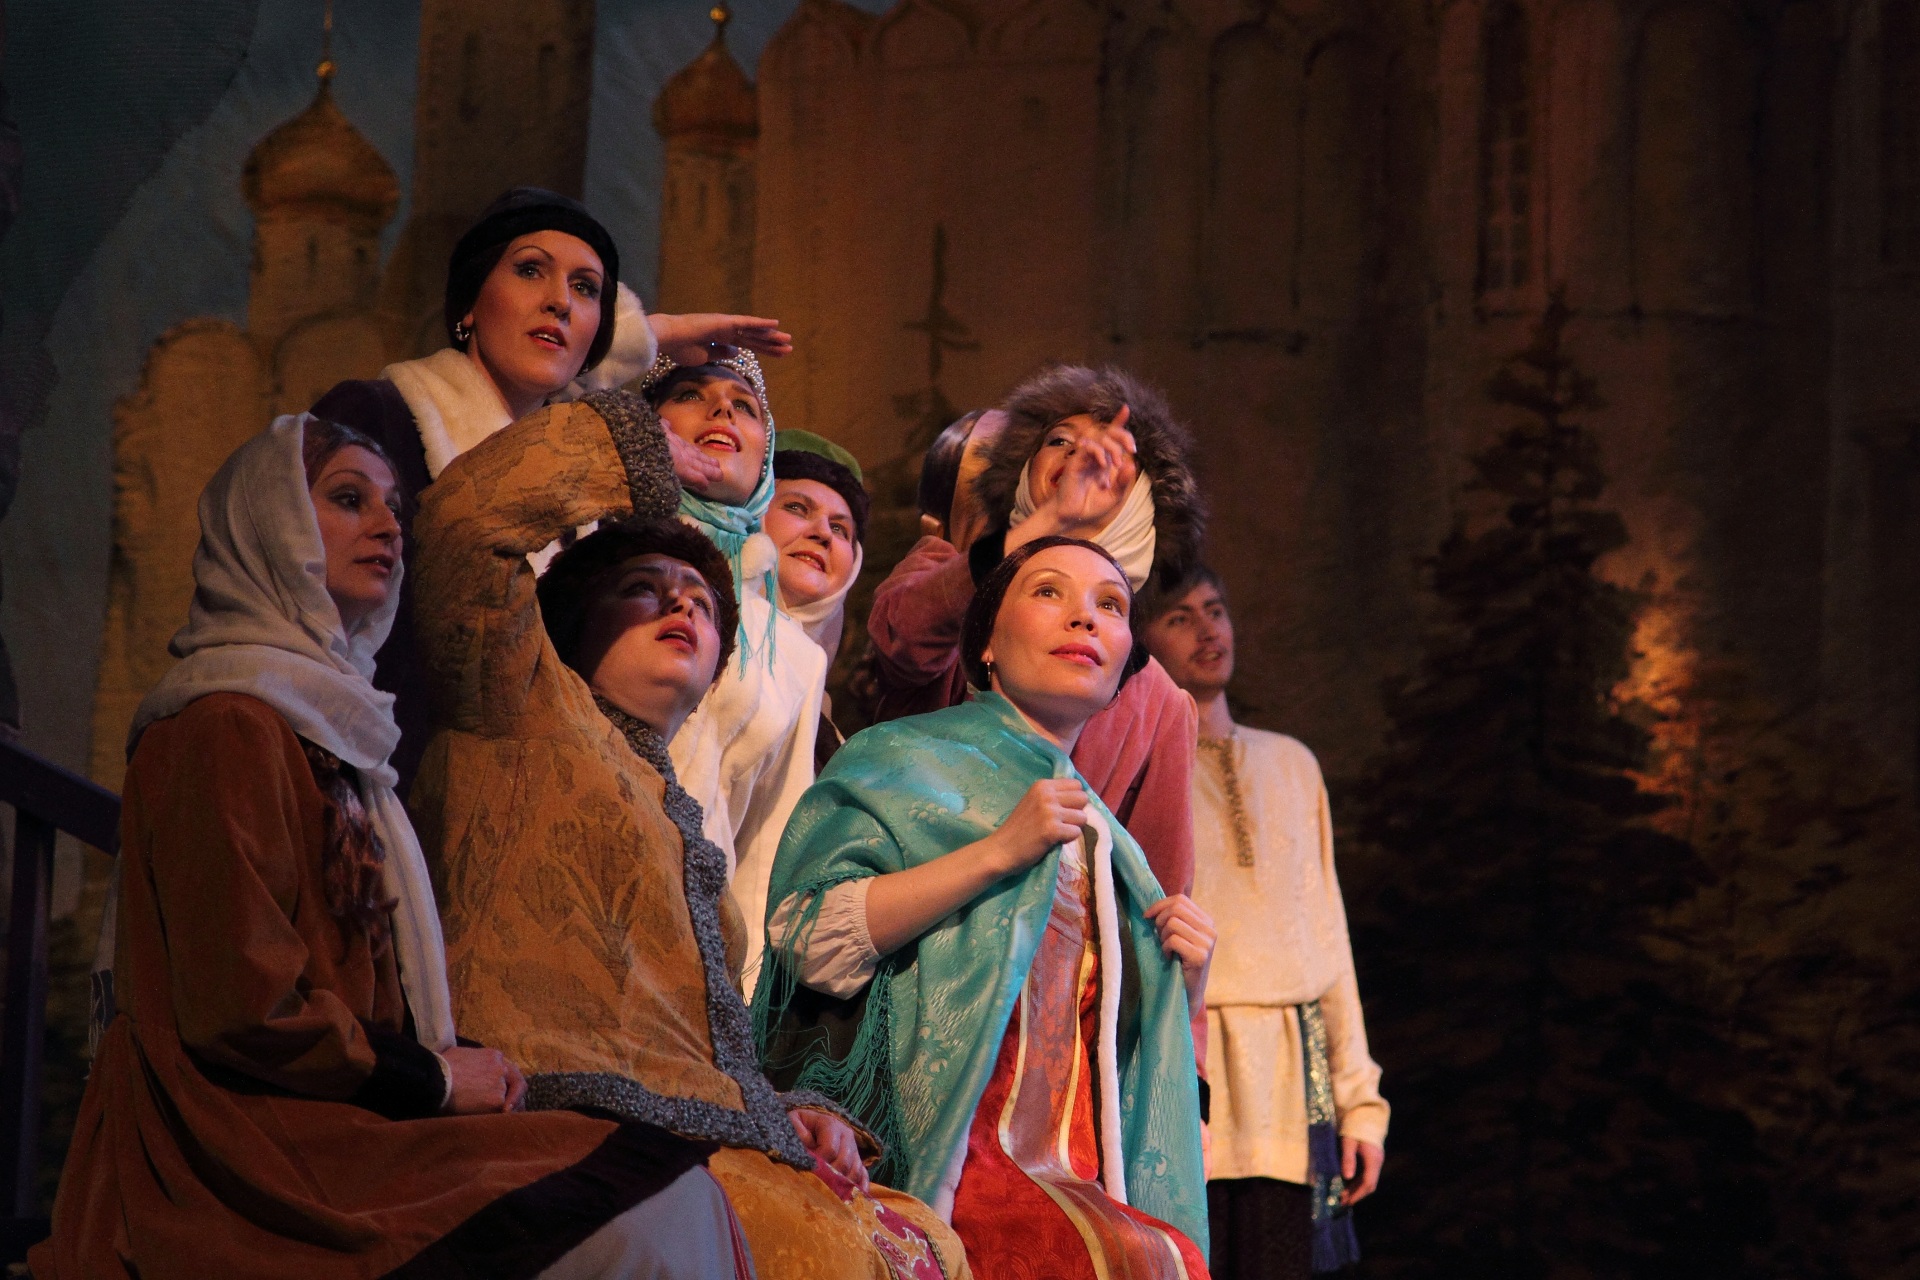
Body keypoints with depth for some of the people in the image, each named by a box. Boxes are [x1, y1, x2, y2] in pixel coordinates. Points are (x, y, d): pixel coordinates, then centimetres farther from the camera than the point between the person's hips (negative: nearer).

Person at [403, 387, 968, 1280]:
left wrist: (789, 1113, 9)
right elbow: (466, 511, -4)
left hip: (702, 1148, 8)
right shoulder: (527, 711, 12)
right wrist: (633, 443, 12)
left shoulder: (682, 820, 33)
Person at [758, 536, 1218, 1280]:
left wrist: (1185, 986, 9)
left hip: (1073, 1183, 6)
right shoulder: (910, 761, 10)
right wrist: (998, 852, -10)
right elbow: (808, 938, -8)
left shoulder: (1105, 837, 26)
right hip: (940, 1161, -5)